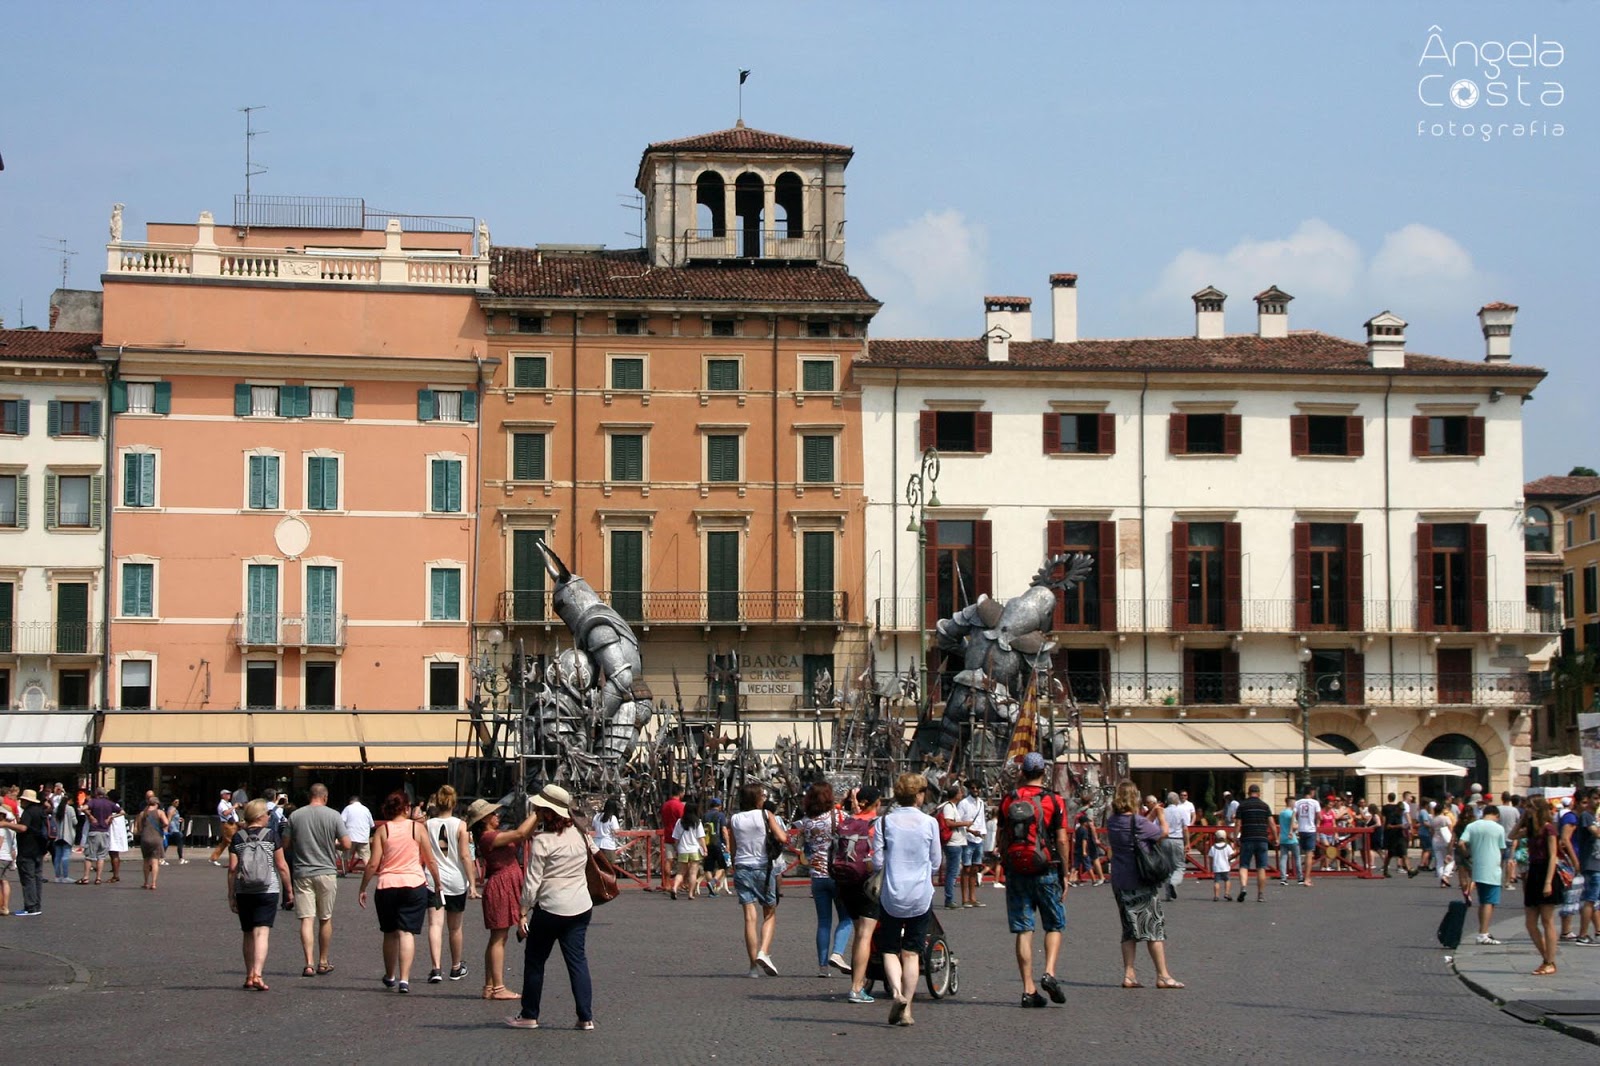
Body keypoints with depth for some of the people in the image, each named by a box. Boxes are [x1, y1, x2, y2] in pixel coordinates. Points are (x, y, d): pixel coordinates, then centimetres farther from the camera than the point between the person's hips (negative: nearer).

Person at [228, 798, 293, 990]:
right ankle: (257, 974, -22)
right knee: (262, 933, -8)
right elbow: (281, 866, -2)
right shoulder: (271, 835, -3)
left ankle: (249, 976, 20)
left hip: (244, 892, 3)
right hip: (268, 891, -3)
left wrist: (231, 895, 6)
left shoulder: (238, 838, 2)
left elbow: (232, 869, 0)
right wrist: (289, 889, 8)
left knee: (249, 935, 15)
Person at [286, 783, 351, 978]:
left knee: (306, 919, -1)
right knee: (325, 919, 13)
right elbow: (346, 845, -6)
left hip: (302, 873, 0)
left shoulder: (295, 815, 0)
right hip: (326, 872, 0)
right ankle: (323, 962, 21)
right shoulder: (333, 816, -4)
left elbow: (287, 844, 6)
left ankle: (309, 964, -12)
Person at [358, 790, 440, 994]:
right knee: (407, 932, -3)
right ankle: (404, 979, -16)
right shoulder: (417, 828, 0)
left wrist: (363, 889, 7)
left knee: (390, 933, 16)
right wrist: (438, 884, 16)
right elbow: (430, 861, 2)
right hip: (414, 885, -1)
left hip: (387, 886, 1)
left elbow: (373, 864, -3)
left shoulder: (382, 830, 0)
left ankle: (390, 976, 29)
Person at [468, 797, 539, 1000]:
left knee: (497, 938, 11)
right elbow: (520, 833, -21)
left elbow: (523, 836, 18)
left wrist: (536, 818, 7)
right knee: (498, 939, -8)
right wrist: (536, 814, -11)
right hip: (500, 888, -10)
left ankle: (489, 987, 14)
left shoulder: (495, 835, 16)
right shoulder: (489, 837, -15)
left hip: (506, 889, 10)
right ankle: (498, 987, -7)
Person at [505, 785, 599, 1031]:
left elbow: (532, 881, -14)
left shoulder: (542, 841, -15)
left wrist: (523, 912, -8)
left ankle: (529, 1015, 16)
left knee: (534, 960, 10)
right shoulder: (580, 834, 2)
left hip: (550, 908, -5)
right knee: (578, 960, 7)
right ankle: (586, 1017, 2)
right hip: (581, 907, 5)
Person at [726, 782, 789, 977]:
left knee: (750, 917, 2)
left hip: (742, 868, 2)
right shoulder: (766, 815, -4)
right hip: (764, 868, -2)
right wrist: (785, 833, 9)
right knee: (769, 914, 11)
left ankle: (754, 964, 0)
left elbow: (731, 849, 5)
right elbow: (782, 838, -12)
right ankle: (764, 952, -11)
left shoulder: (734, 820, 5)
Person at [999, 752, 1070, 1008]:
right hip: (1046, 871, -2)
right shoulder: (1053, 801, -5)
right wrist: (1065, 874, 1)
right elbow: (1061, 840, -7)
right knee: (1054, 926, 11)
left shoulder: (1007, 801, 4)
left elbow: (1002, 841, 7)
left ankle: (1028, 989, 1)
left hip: (1016, 873, 3)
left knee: (1023, 930, 4)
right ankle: (1049, 973, -9)